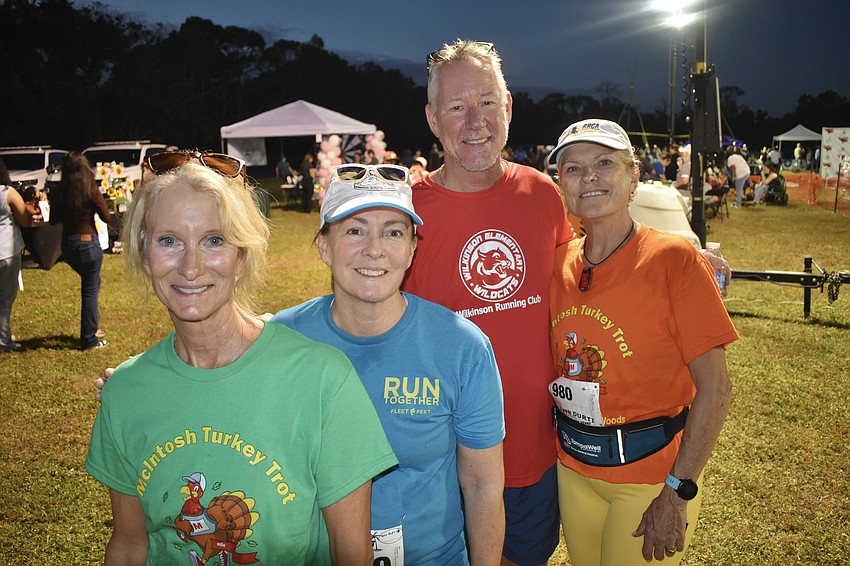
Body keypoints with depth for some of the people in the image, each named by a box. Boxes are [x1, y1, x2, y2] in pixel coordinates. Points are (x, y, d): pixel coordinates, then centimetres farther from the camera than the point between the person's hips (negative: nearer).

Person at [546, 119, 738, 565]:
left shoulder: (673, 259, -15)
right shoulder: (560, 264, -1)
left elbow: (714, 389, -16)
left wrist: (678, 494, -17)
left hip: (651, 472, -4)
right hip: (573, 466, 5)